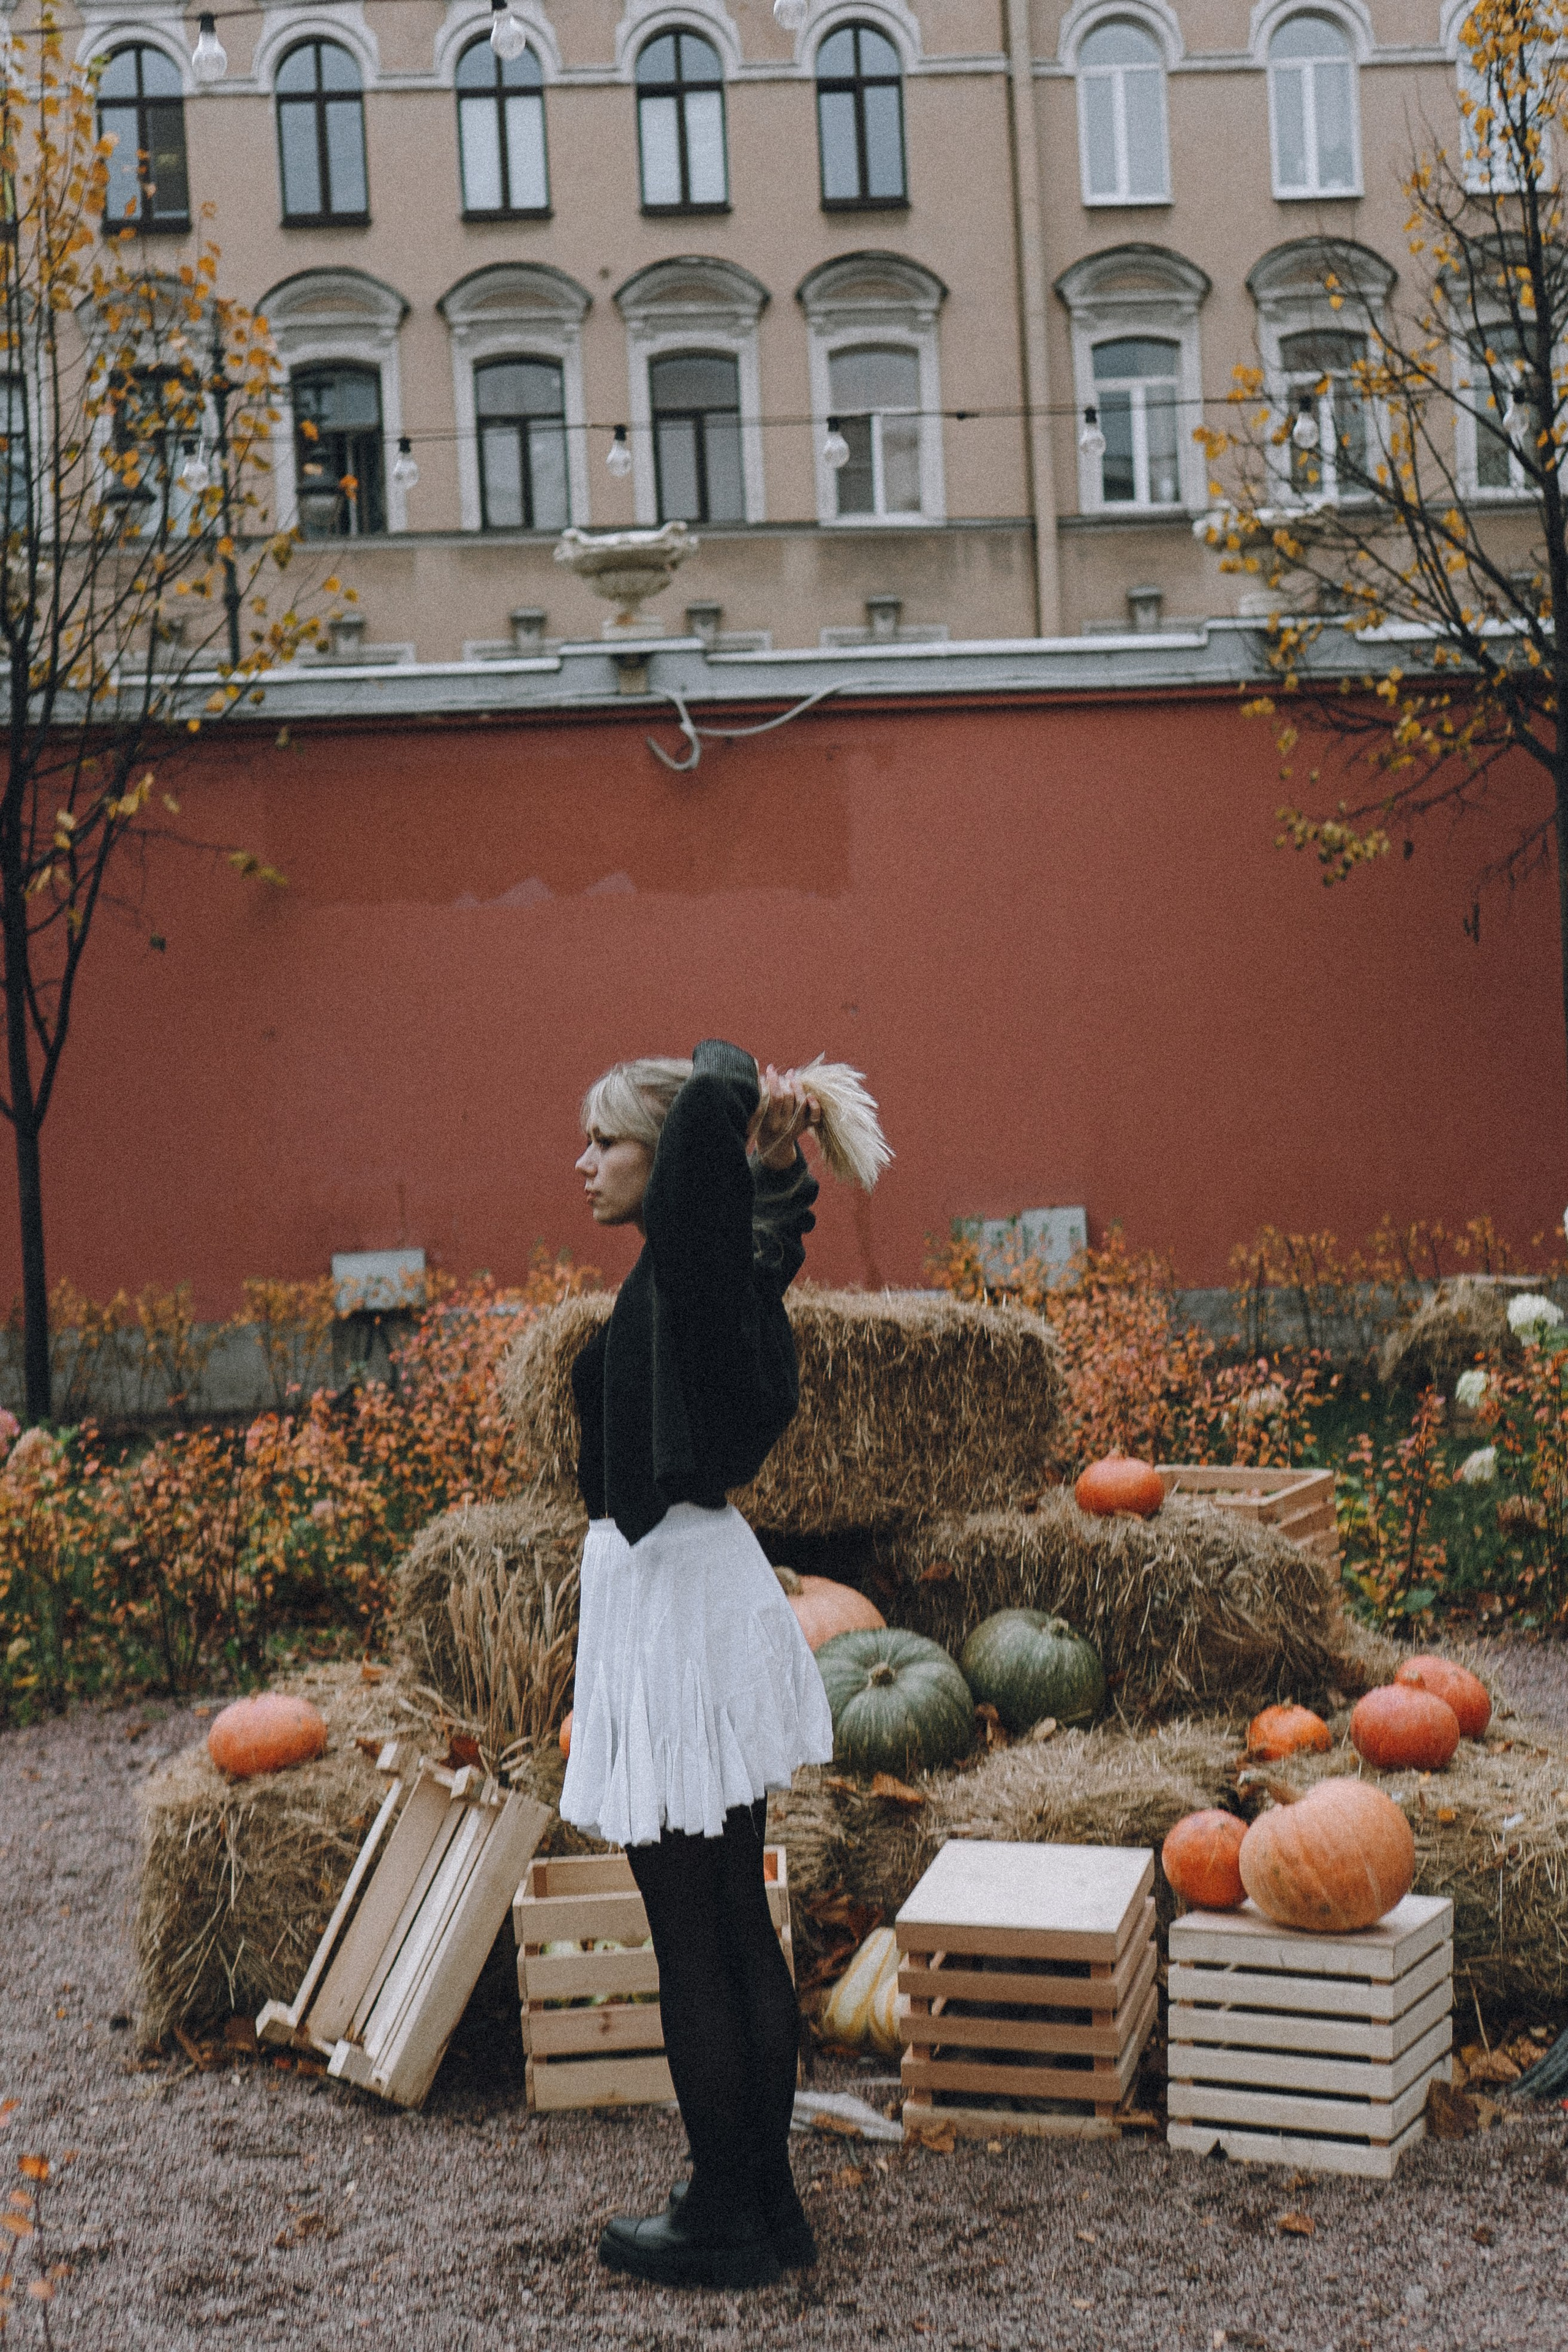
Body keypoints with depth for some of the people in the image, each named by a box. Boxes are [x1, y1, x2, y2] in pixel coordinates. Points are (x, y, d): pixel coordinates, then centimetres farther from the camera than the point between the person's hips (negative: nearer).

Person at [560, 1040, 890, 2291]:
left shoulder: (684, 1260, -16)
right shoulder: (729, 1262, 8)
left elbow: (717, 1100, -30)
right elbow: (776, 1200, 28)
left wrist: (745, 1090, -10)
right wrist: (780, 1140, 8)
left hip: (671, 1606, -9)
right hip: (707, 1589, 9)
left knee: (693, 1940, 1)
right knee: (736, 1925, 15)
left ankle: (727, 2221, 12)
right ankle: (765, 2201, 24)